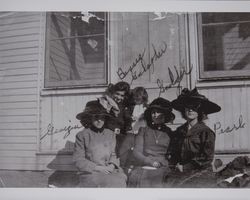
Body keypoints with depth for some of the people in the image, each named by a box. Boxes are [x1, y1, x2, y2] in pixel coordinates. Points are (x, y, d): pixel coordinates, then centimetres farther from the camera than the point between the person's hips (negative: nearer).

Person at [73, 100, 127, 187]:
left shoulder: (111, 134, 14)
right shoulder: (81, 135, 2)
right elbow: (78, 160, -1)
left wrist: (112, 165, -4)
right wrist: (97, 167, -12)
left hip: (109, 170, 4)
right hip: (90, 173, -4)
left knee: (120, 179, -28)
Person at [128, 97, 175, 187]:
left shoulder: (169, 132, 14)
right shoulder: (143, 130, 13)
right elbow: (137, 152, 5)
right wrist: (151, 162, -8)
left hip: (163, 167, 0)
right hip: (144, 166, 0)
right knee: (136, 176, -22)